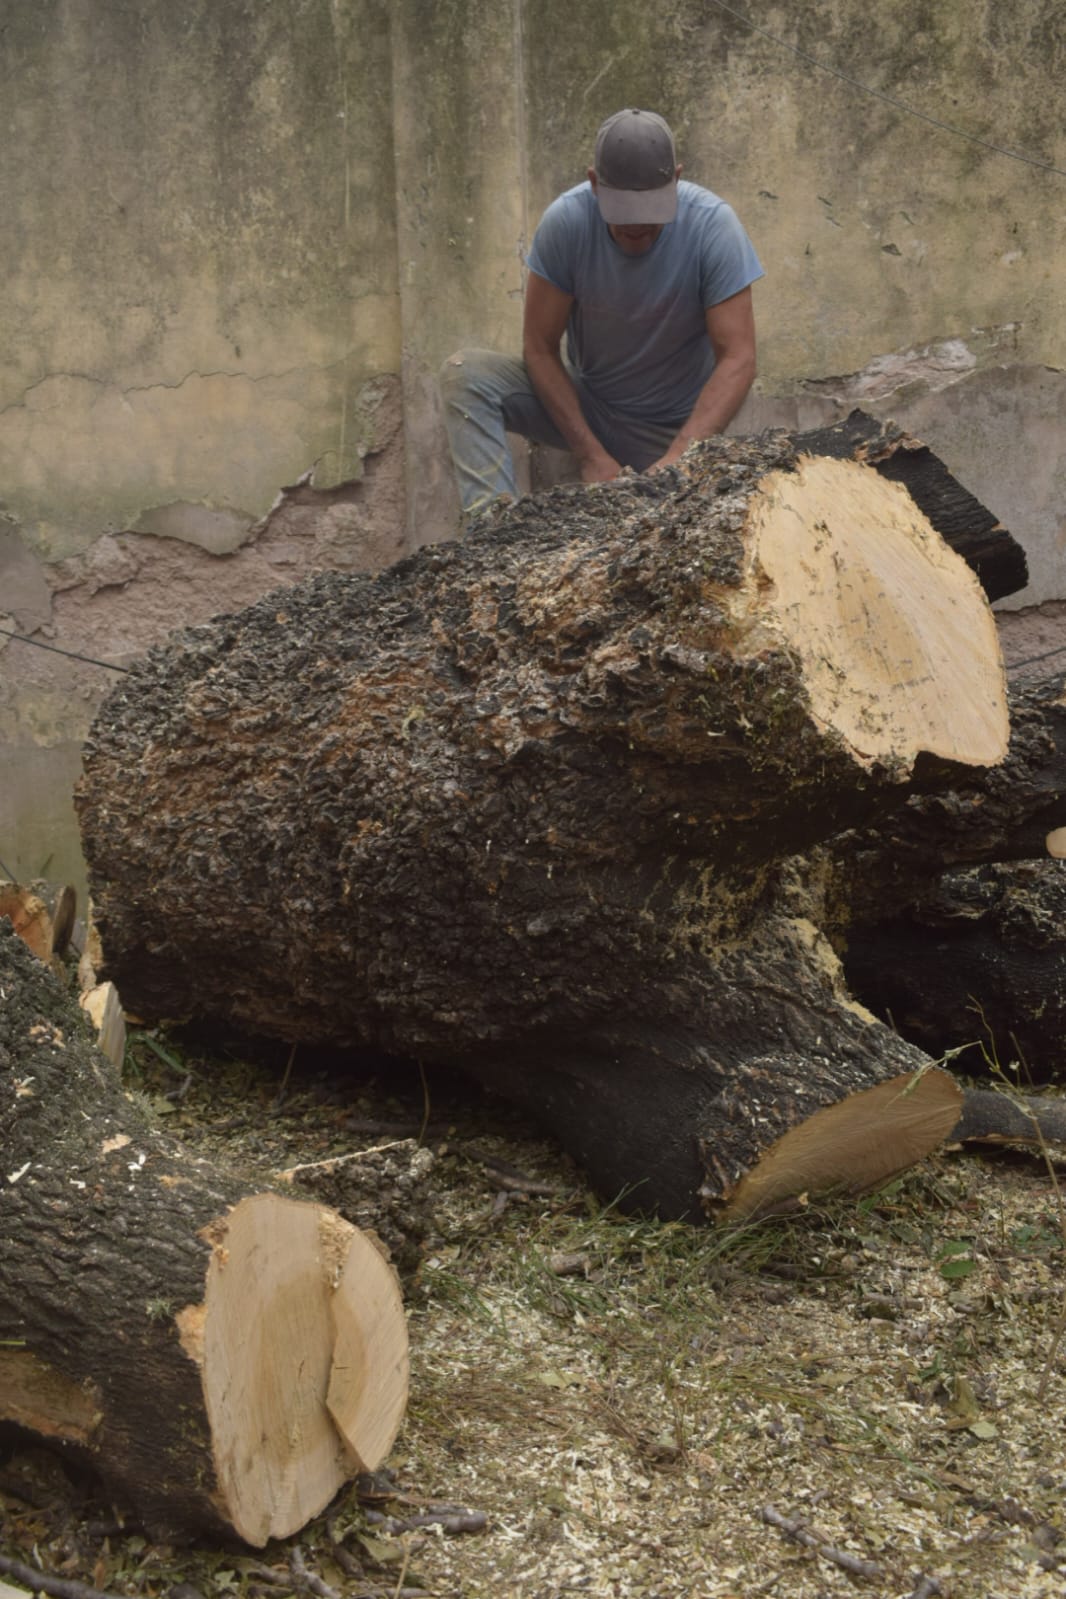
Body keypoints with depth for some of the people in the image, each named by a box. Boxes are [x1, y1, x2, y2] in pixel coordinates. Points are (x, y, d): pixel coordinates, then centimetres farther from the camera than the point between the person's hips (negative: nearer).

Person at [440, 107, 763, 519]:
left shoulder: (713, 225, -20)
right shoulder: (566, 220, -18)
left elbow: (737, 359, -22)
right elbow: (540, 348, -13)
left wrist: (677, 458, -34)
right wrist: (591, 455, -21)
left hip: (677, 426, -2)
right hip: (585, 404, 2)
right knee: (464, 373, -22)